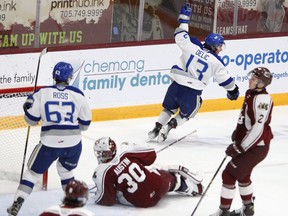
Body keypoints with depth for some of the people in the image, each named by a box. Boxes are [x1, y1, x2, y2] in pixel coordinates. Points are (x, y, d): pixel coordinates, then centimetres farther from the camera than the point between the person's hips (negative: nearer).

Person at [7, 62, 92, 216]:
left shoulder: (42, 93, -3)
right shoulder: (78, 95, 0)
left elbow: (31, 119, 1)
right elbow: (85, 123, 8)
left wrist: (28, 107, 21)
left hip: (49, 143, -1)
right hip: (73, 143, 1)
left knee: (33, 172, 14)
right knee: (66, 171, 27)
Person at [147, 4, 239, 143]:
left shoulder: (192, 46, -1)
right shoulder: (216, 62, -2)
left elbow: (180, 36, 11)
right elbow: (225, 79, 9)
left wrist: (184, 18, 23)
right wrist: (233, 90, 27)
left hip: (176, 84, 3)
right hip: (192, 92, -3)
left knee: (169, 108, 25)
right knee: (186, 113, 21)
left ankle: (157, 128, 13)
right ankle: (168, 127, 0)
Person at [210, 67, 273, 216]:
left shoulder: (262, 99, -23)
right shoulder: (251, 94, 8)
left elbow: (258, 128, -28)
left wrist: (240, 147, -26)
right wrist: (237, 132, 14)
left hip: (256, 147, -10)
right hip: (249, 144, 10)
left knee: (229, 174, -7)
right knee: (242, 175, 24)